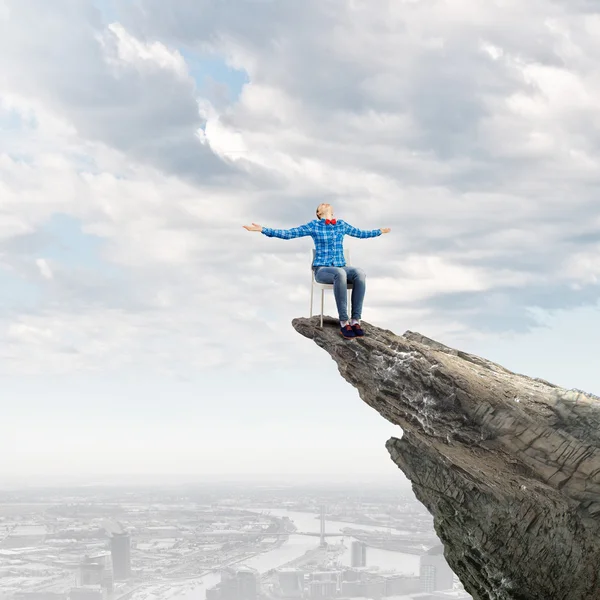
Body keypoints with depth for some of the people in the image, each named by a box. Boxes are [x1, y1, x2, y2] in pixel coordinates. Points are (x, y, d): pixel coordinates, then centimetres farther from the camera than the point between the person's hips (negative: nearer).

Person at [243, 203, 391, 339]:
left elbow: (360, 233, 31)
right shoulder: (314, 225, 3)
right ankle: (344, 322, -38)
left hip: (341, 268, 4)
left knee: (359, 273, -31)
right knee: (340, 274, -39)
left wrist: (380, 231, 39)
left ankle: (355, 320, -33)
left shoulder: (341, 225, 14)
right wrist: (262, 229, -9)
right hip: (322, 270, -4)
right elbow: (288, 234, -1)